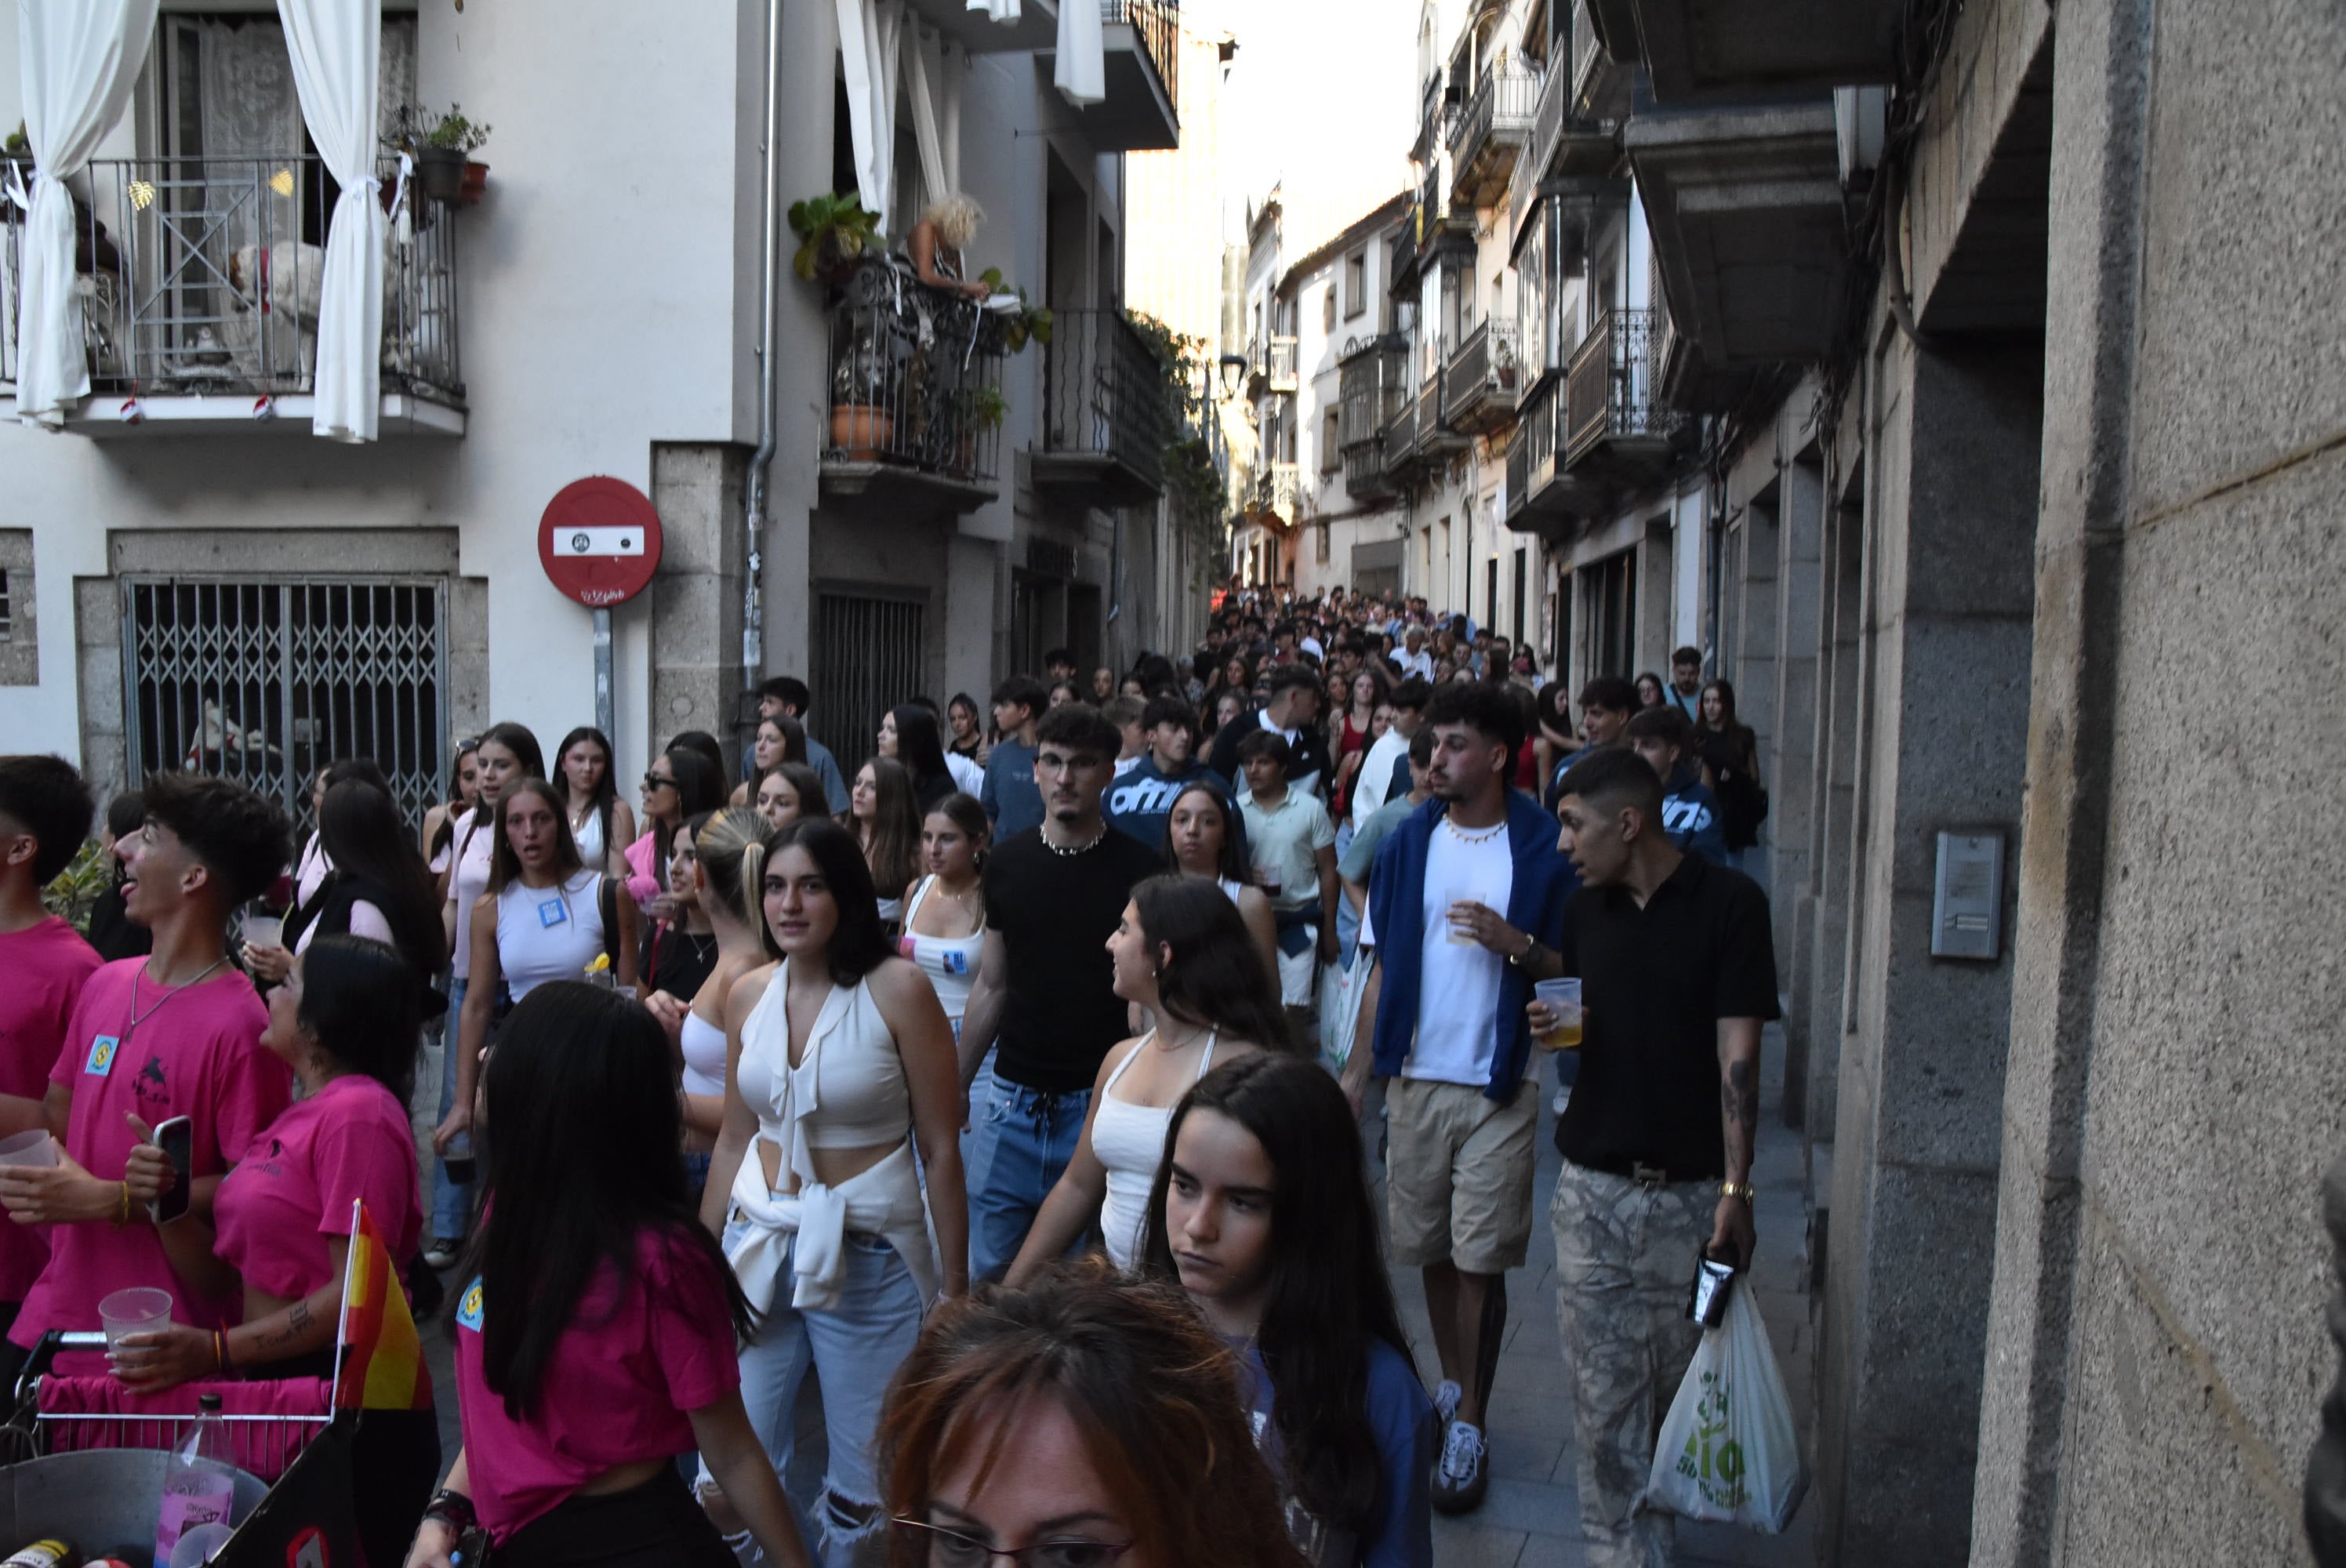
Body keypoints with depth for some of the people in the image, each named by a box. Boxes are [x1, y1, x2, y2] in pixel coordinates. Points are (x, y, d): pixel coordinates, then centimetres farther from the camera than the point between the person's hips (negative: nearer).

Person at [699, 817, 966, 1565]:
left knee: (864, 1484, 8)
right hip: (760, 1248, 4)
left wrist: (954, 1289, -7)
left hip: (869, 1256, -4)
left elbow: (941, 1151, -9)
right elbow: (734, 1142, 12)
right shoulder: (748, 995, 3)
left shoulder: (898, 989, -12)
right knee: (737, 1463, 8)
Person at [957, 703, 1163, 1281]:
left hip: (1100, 1102, -3)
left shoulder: (1138, 870, -6)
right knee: (985, 1267, 7)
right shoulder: (1008, 861, 5)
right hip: (1013, 1100, 3)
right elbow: (992, 987, 12)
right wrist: (953, 1086, 12)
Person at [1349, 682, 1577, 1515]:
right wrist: (1358, 1066, 3)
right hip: (1416, 1078, 3)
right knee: (1432, 1251, 13)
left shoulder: (1543, 850, -5)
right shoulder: (1410, 841, 5)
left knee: (1481, 1261, 1)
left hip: (1501, 1086, -3)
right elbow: (1385, 966, 8)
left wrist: (1514, 942, -20)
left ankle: (1470, 1428, 16)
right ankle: (1452, 1391, 34)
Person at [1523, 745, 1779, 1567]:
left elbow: (1738, 1054, -11)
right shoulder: (1584, 909, 7)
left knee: (1685, 1390, 11)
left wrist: (1735, 1190, -14)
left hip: (1691, 1195, -3)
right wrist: (1556, 1024, -4)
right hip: (1592, 1190, 4)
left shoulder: (1730, 902, -8)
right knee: (1604, 1396, 4)